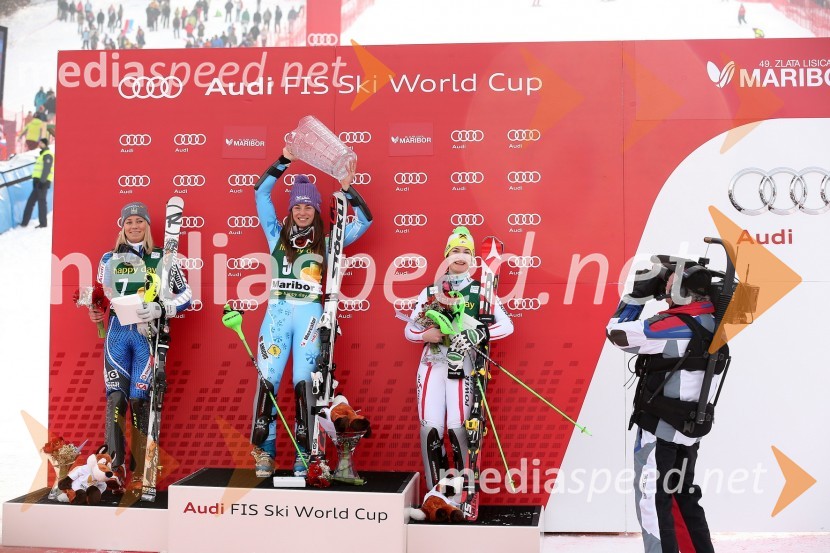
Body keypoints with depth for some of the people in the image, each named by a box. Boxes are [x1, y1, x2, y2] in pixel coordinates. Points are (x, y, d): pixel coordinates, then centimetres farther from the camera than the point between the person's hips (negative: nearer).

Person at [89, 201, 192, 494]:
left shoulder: (162, 258, 5)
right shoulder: (109, 259, 12)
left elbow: (185, 295, 4)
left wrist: (159, 309, -11)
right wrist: (95, 311, -4)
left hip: (148, 334, -2)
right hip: (118, 332, 2)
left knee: (139, 399, -4)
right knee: (116, 397, -5)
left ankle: (137, 473, 4)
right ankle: (115, 466, 3)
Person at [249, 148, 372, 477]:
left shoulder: (326, 242, 13)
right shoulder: (277, 235, 15)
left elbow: (364, 220, 10)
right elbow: (261, 192, 13)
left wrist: (347, 189, 0)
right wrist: (284, 160, 7)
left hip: (309, 316, -1)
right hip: (278, 313, 1)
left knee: (304, 384, -3)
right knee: (268, 381, -4)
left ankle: (303, 456, 2)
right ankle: (264, 453, 3)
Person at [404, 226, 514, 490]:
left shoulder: (481, 291, 7)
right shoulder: (430, 291, 14)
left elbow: (507, 324, 0)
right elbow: (409, 329, 14)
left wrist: (481, 333, -17)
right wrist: (426, 334, -8)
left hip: (463, 363, -2)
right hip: (432, 362, 2)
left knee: (458, 426, -12)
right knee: (430, 426, -5)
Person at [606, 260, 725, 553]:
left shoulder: (674, 325, -20)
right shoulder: (710, 325, 4)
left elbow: (616, 332, -16)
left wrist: (639, 293, -7)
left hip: (660, 429, -8)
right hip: (689, 429, 9)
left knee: (653, 500, 0)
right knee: (686, 497, 21)